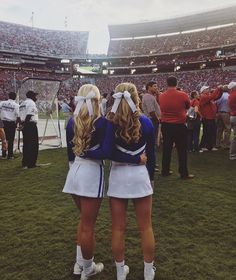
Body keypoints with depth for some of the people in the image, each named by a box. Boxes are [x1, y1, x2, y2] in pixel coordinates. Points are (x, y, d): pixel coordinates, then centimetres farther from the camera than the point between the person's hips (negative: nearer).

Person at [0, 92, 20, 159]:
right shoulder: (16, 105, -7)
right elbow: (18, 116, -10)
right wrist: (16, 123, 3)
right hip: (11, 123, -3)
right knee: (11, 140, 4)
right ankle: (10, 155, 8)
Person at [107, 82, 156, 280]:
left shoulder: (109, 123, -8)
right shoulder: (146, 123, -5)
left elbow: (109, 153, -14)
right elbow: (151, 154, 2)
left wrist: (135, 159, -7)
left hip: (118, 176, 0)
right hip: (140, 175, 1)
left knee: (118, 228, 14)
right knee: (146, 227, 15)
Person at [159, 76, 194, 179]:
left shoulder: (161, 96, -4)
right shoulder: (183, 95, -12)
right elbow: (188, 106, 6)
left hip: (165, 125, 4)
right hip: (179, 126, -3)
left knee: (166, 149, 13)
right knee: (182, 150, 5)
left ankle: (165, 171, 20)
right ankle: (184, 173, 9)